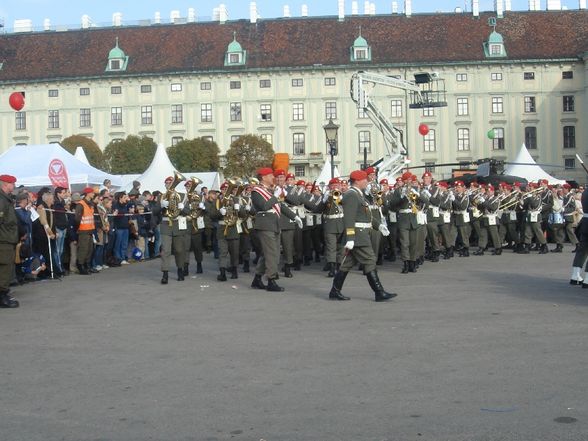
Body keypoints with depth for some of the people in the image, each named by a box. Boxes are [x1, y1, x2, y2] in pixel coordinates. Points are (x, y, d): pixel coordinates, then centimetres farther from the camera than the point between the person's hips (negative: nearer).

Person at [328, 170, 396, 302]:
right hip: (357, 235, -10)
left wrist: (378, 225, 13)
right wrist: (350, 238, -27)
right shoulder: (351, 195, -14)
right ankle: (380, 293, -2)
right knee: (369, 262, -7)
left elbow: (365, 215, 25)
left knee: (348, 263, 11)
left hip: (362, 234, 10)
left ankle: (335, 292, 15)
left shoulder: (358, 195, 19)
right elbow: (349, 219, -22)